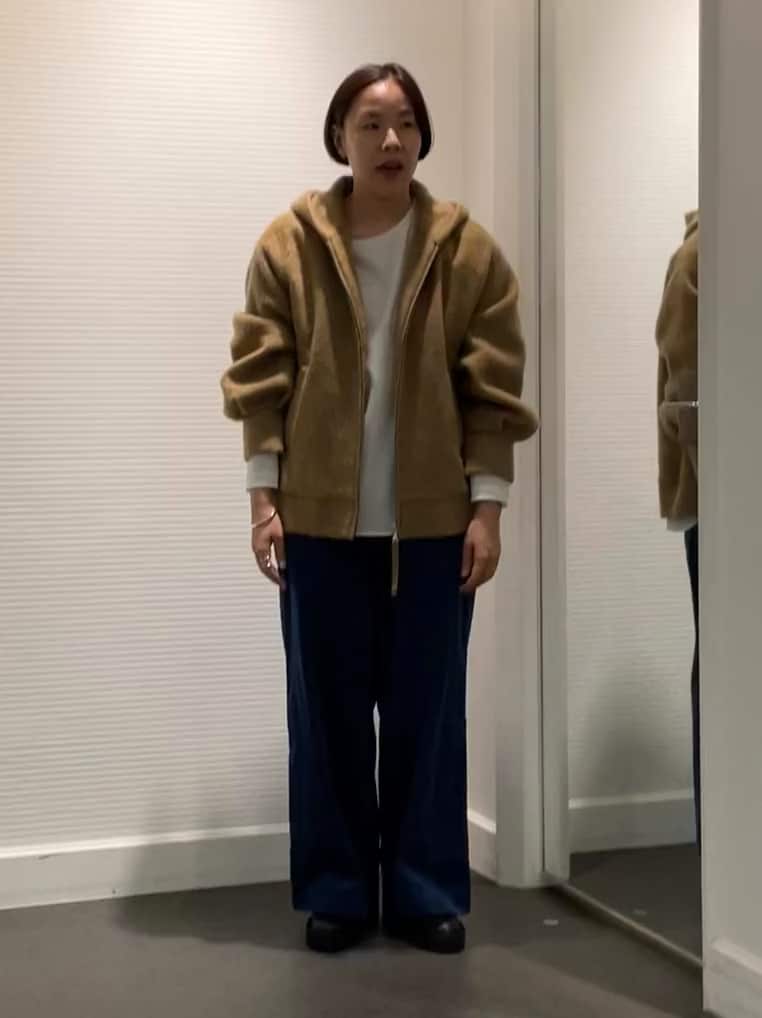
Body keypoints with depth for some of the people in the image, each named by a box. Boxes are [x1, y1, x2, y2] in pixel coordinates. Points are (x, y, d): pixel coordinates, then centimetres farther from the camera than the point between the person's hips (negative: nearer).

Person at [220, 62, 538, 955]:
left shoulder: (467, 250, 0)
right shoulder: (289, 244, 1)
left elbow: (492, 390, 0)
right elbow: (262, 378, 0)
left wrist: (487, 505, -5)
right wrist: (263, 494, -5)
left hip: (432, 518, 0)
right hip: (320, 516, 0)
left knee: (426, 709, 6)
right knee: (327, 708, 6)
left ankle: (424, 891, 19)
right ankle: (338, 889, 19)